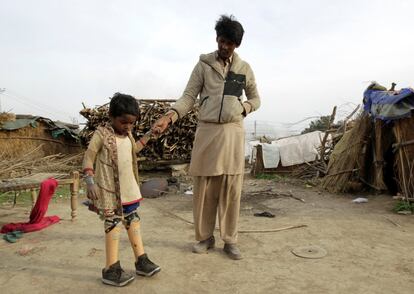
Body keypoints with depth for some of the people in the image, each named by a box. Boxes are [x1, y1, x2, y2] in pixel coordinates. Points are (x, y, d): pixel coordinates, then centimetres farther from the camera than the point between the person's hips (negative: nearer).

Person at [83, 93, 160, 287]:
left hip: (128, 188, 7)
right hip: (110, 189, -7)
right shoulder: (102, 134, -13)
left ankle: (141, 260, 24)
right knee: (113, 224, -2)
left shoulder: (128, 135, 9)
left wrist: (147, 136, 22)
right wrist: (89, 180, -25)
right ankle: (111, 270, 10)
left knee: (133, 221, 12)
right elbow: (88, 157, -14)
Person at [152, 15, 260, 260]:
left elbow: (256, 99, 20)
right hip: (207, 131, -1)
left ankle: (230, 240, 15)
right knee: (204, 186, 3)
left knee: (231, 188, 2)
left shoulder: (245, 68, 10)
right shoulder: (203, 65, 5)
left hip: (233, 132, 1)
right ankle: (205, 237, 19)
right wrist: (169, 116, -20)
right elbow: (189, 96, -2)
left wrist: (242, 108, -1)